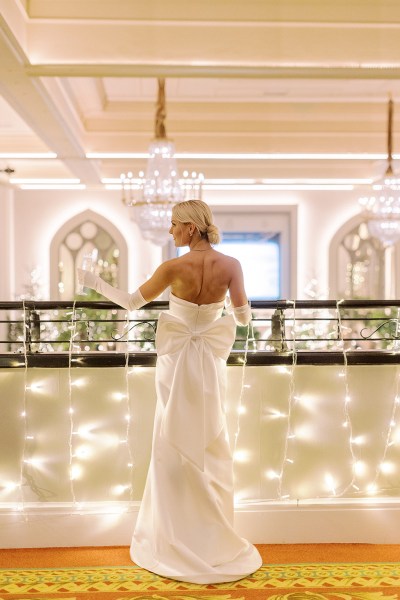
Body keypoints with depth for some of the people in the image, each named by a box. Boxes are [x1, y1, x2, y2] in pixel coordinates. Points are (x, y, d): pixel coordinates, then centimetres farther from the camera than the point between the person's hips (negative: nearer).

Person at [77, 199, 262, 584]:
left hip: (176, 362, -2)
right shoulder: (230, 266, -9)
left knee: (175, 445, 10)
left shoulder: (174, 268, -15)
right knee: (210, 446, 14)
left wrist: (94, 283, 11)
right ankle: (211, 535, 24)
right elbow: (244, 317, -2)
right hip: (210, 363, 2)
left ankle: (178, 536, 21)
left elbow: (131, 302, -3)